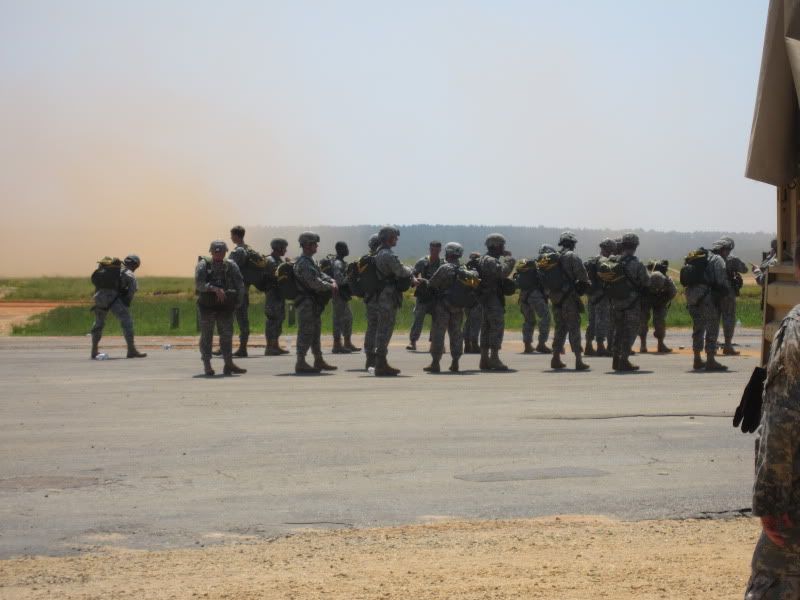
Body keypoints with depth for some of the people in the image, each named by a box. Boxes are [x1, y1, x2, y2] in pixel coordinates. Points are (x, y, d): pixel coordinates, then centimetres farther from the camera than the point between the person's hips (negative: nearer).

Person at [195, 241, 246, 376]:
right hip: (207, 305, -2)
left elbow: (240, 285, 7)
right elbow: (199, 283, -17)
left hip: (225, 306, 2)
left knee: (227, 335, 3)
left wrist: (237, 303, -1)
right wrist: (215, 289, -29)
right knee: (206, 335, 1)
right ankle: (207, 365, 6)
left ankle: (229, 364, 7)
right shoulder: (204, 264, -3)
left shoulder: (231, 265, 6)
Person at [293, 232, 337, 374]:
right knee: (306, 333, -8)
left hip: (314, 303, 10)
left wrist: (332, 281, -2)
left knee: (315, 332, 15)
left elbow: (321, 275, 17)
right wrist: (330, 287, -12)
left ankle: (319, 361, 22)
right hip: (306, 302, -10)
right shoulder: (303, 263, -18)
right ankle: (300, 363, -5)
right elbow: (315, 283, -25)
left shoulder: (311, 261, 16)